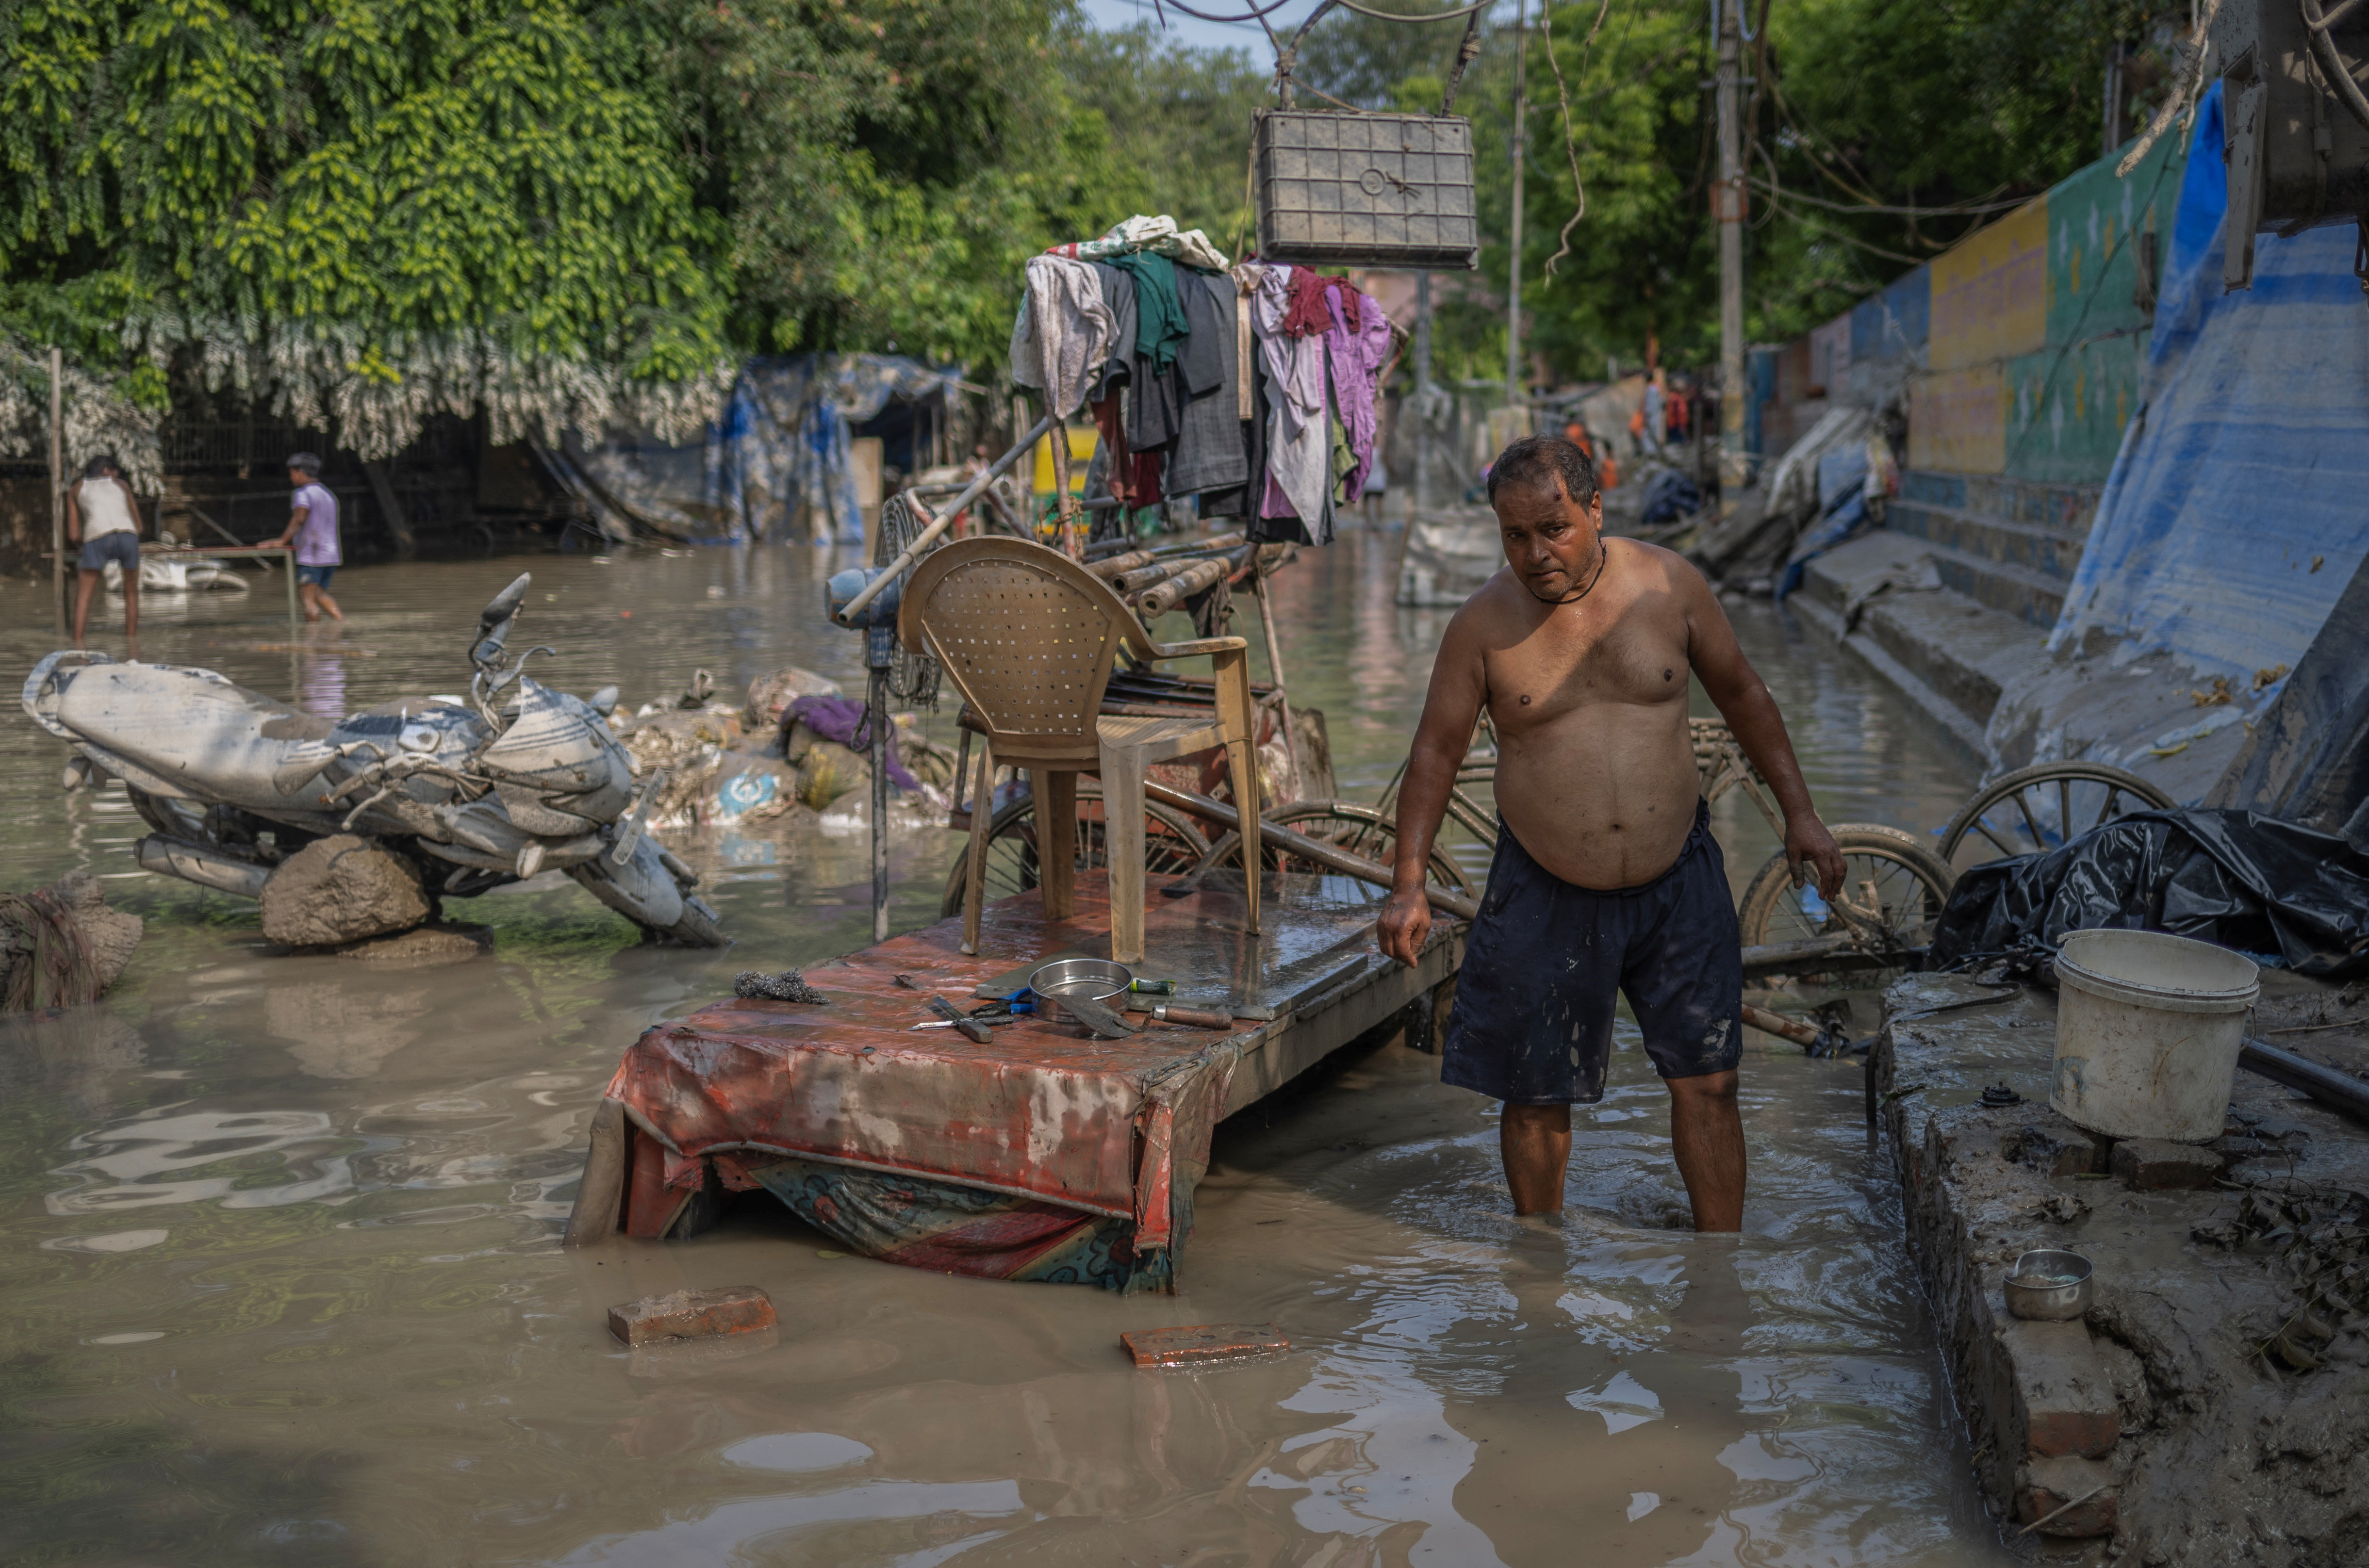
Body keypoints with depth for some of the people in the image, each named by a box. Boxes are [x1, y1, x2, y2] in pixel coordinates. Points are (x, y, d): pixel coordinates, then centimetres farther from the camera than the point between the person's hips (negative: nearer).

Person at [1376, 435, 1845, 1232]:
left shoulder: (1667, 582, -4)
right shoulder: (1483, 623, -8)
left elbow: (1742, 693, 8)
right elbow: (1436, 751, -1)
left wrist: (1798, 812, 7)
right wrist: (1408, 884, -8)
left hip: (1676, 878, 1)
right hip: (1546, 895, -1)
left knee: (1707, 1083, 4)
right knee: (1537, 1099, 7)